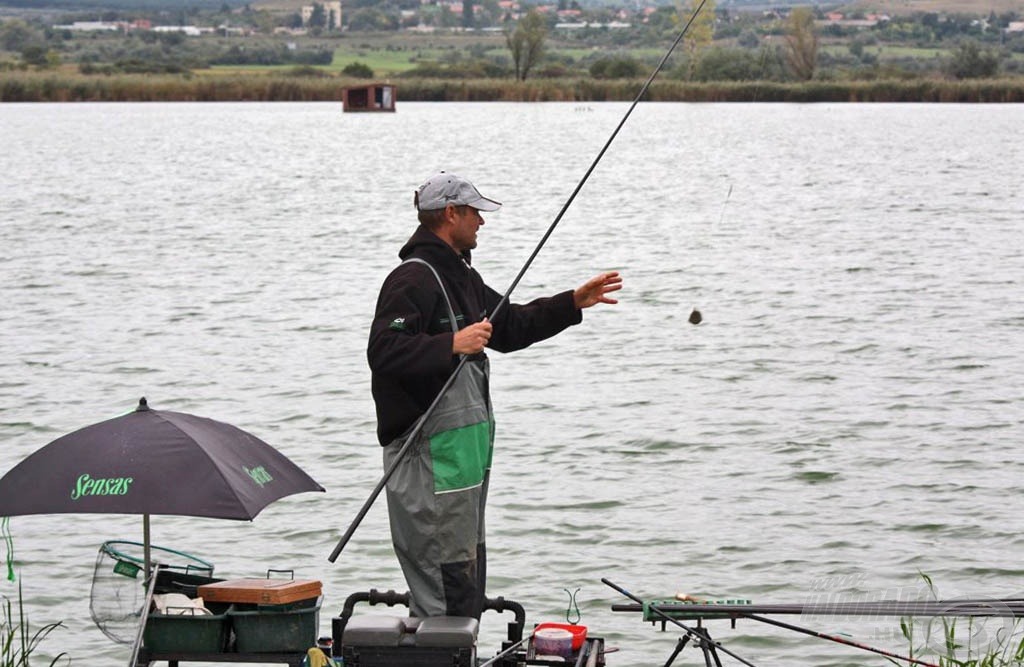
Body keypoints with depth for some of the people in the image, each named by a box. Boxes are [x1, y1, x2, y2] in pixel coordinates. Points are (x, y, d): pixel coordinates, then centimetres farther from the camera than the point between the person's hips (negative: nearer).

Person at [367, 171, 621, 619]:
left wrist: (573, 304, 25)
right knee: (449, 581, -11)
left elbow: (509, 327, 30)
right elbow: (383, 350, -25)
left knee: (468, 575, 15)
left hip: (466, 447, 11)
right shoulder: (413, 279, -15)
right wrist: (453, 345, -28)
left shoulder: (459, 275, 18)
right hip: (431, 453, -11)